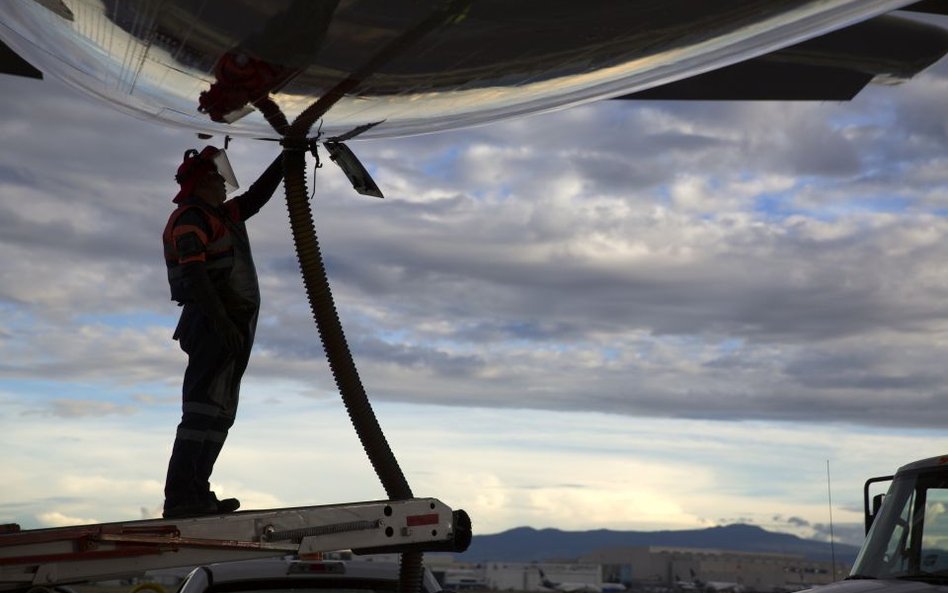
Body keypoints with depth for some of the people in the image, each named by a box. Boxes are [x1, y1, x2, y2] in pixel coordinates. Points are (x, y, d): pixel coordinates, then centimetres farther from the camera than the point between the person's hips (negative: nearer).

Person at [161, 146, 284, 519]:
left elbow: (257, 196, 34)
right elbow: (193, 272, -19)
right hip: (214, 324, -11)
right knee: (204, 410, -18)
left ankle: (195, 494, 9)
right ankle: (182, 497, -23)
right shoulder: (190, 217, -6)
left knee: (218, 413, 9)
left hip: (229, 327, 11)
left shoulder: (220, 216, 23)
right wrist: (220, 320, -27)